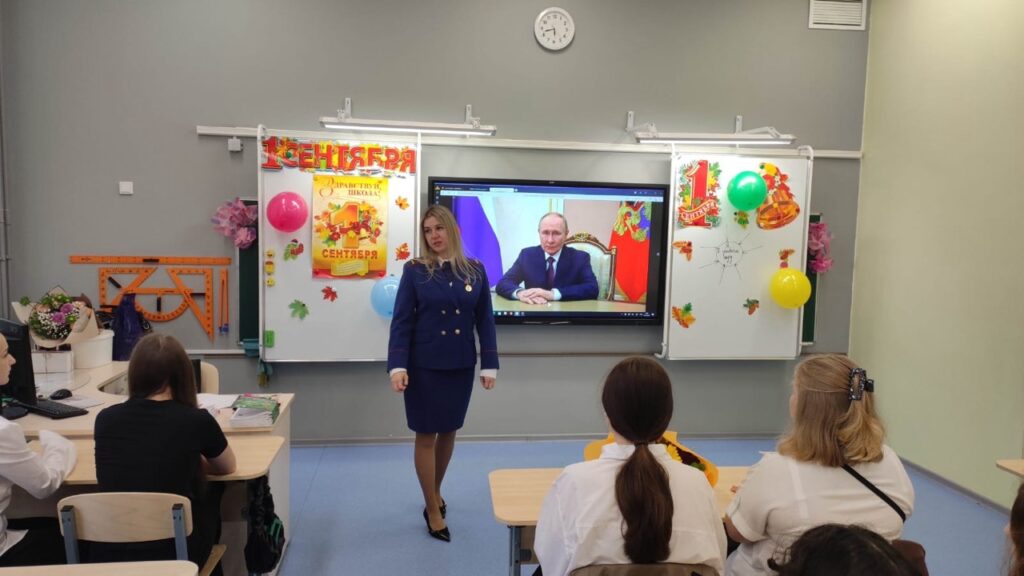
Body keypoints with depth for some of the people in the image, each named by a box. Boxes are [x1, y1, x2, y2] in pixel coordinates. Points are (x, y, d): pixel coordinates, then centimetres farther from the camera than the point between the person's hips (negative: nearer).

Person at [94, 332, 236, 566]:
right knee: (211, 495, 28)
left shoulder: (105, 418, -3)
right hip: (171, 554, -3)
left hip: (107, 554, 3)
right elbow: (228, 467, 9)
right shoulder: (197, 420, -12)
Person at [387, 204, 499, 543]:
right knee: (426, 434, 4)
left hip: (461, 365, 3)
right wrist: (397, 366, -17)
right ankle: (432, 510, 19)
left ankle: (436, 492, 38)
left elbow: (485, 320, 3)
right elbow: (401, 321, -8)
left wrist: (490, 364, -1)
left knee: (449, 431, 15)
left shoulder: (474, 270, 1)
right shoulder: (415, 270, -5)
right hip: (424, 366, -3)